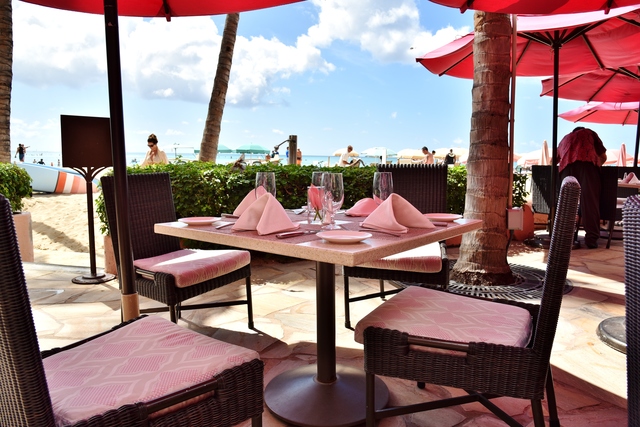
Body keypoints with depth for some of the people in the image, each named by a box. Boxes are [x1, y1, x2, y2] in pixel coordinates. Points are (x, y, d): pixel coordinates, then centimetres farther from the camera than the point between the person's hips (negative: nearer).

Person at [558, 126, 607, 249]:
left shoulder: (565, 138, 38)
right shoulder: (590, 133, 32)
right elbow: (603, 157, 32)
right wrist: (596, 165, 49)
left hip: (567, 165, 2)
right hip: (587, 163, -2)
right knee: (589, 200, -8)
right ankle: (591, 238, -16)